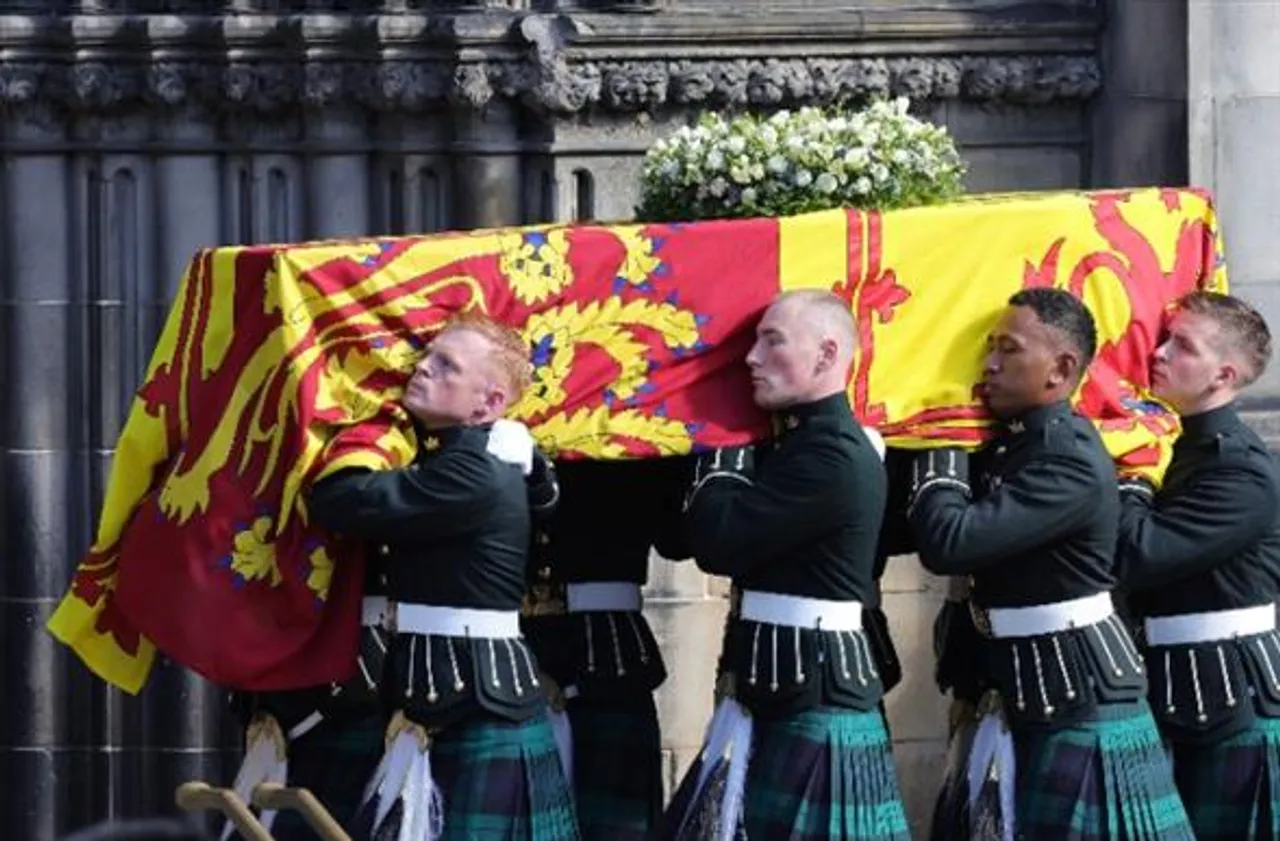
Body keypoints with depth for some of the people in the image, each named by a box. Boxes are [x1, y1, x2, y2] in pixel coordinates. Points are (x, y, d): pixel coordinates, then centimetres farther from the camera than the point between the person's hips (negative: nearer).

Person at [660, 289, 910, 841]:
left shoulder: (833, 458, -17)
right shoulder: (802, 443, 15)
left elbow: (719, 542, -18)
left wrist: (720, 463, -4)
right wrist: (729, 465, 3)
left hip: (818, 696, -10)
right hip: (783, 691, 10)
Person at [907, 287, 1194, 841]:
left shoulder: (1071, 463, -20)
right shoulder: (1012, 443, 9)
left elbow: (949, 542, -28)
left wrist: (941, 452, -14)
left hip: (1083, 699, -9)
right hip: (1031, 693, 9)